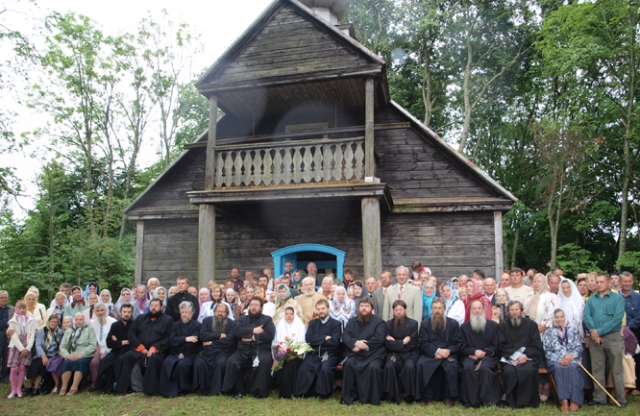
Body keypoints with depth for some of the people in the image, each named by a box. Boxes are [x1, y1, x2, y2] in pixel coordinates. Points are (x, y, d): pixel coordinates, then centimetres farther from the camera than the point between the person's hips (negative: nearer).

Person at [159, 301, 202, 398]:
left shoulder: (197, 325, 3)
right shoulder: (176, 325, 16)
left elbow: (193, 341, -10)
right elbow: (172, 341, 0)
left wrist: (182, 353, -11)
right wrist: (185, 339, -15)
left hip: (190, 354, -3)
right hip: (176, 353, 3)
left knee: (182, 364, -33)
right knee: (167, 363, -28)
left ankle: (183, 389, -12)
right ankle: (169, 390, -22)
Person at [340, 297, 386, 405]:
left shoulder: (378, 322, 4)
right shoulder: (352, 321, 15)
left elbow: (379, 339, -11)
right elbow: (345, 336, 3)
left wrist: (361, 345, -14)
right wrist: (355, 343, -19)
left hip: (374, 354, -3)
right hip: (356, 354, 3)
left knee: (374, 367, -32)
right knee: (348, 364, -27)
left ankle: (373, 398, -13)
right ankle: (349, 396, -14)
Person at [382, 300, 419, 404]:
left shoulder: (413, 323, 0)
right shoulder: (388, 324, 5)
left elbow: (412, 344, -6)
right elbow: (388, 344, -3)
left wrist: (395, 343, -6)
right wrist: (402, 342, -10)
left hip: (409, 354, -1)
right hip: (394, 353, 1)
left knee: (409, 366, -32)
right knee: (389, 366, -30)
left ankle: (409, 396, -13)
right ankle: (394, 395, -15)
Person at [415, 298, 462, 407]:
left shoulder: (453, 323, 7)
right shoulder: (425, 323, 7)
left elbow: (458, 343, 2)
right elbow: (423, 343, -1)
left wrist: (448, 351, -17)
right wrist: (437, 351, -17)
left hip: (447, 354, 0)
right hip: (429, 354, 1)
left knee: (452, 366, -32)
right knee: (421, 365, -29)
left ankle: (450, 397, -16)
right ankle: (425, 396, -15)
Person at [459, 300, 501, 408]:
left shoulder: (493, 325, 9)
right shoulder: (464, 326, 10)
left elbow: (495, 346, 5)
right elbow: (462, 348, 6)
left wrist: (483, 352, -11)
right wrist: (474, 351, -14)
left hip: (488, 355, 0)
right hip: (470, 355, 1)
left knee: (484, 367, -34)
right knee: (468, 368, -32)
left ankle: (487, 399, -20)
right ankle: (469, 400, -23)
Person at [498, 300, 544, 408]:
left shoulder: (531, 324, 10)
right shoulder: (503, 326, 10)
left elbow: (537, 347, 4)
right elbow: (502, 347, 2)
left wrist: (525, 355, -13)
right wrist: (515, 355, -15)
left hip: (528, 358, 0)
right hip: (509, 359, 0)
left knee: (529, 371, -33)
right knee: (509, 371, -32)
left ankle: (527, 401, -14)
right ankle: (512, 401, -15)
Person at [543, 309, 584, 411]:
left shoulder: (573, 330, 19)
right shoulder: (548, 332, 16)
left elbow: (579, 347, 11)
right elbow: (547, 351, 7)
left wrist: (572, 355, -10)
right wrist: (560, 360, -9)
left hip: (572, 359, 1)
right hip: (556, 361, -1)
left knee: (573, 368, -33)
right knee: (559, 368, -34)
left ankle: (575, 400, -35)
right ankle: (563, 400, -38)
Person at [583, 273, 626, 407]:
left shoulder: (618, 298, -1)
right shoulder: (591, 299, 12)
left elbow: (617, 318, -11)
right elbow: (586, 316, 2)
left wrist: (599, 331, -15)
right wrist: (593, 331, -14)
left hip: (613, 337, -3)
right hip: (595, 338, 4)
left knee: (616, 370, 2)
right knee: (597, 369, 7)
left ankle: (620, 399, 10)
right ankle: (599, 397, 14)